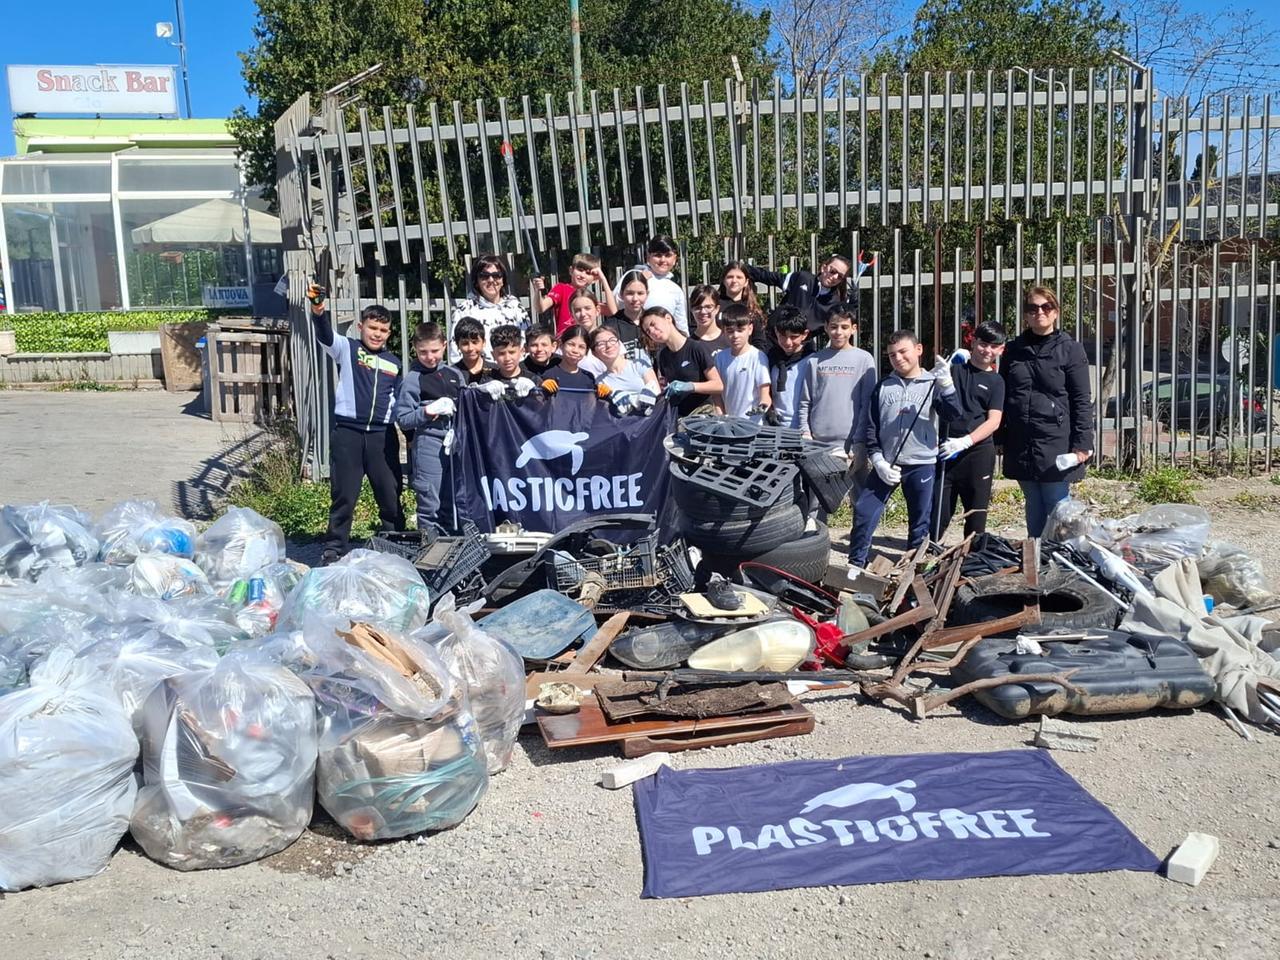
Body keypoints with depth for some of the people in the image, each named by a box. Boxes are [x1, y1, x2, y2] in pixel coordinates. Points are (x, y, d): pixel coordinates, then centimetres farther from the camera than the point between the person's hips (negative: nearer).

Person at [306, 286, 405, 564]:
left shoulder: (394, 362, 12)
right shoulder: (347, 349, 1)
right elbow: (325, 335, -19)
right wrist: (318, 310, -37)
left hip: (383, 434, 3)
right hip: (347, 432, -3)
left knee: (390, 494, 9)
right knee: (344, 495, 3)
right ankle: (334, 548, 13)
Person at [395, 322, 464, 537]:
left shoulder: (454, 374, 11)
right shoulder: (412, 380, -3)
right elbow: (402, 419, -4)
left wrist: (456, 409, 2)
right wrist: (425, 413, -18)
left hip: (454, 444, 5)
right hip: (428, 445, -5)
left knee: (454, 501, 12)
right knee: (430, 503, -2)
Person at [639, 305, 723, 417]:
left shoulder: (697, 348, -6)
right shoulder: (662, 356, 12)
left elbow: (719, 386, -8)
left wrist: (690, 386, -20)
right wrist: (663, 387, 0)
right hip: (677, 416, 5)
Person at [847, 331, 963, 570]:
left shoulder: (932, 384, 5)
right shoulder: (883, 387, 8)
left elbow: (952, 414, -9)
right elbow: (870, 427, 6)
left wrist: (946, 383, -23)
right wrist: (878, 461, -5)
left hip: (921, 465, -1)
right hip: (885, 465, 1)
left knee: (920, 522, 6)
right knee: (863, 512, -5)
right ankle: (855, 565, 7)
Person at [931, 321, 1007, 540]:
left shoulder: (996, 381, 6)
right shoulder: (954, 368, 9)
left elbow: (994, 421, -4)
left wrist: (964, 442, -18)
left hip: (977, 451, 0)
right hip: (944, 449, 0)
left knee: (976, 514, 6)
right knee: (938, 511, -2)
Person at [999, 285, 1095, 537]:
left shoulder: (1071, 350, -1)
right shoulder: (1013, 350, 10)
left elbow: (1082, 401, -3)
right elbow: (1002, 397, 14)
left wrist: (1082, 444, -10)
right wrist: (999, 439, 8)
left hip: (1057, 445, -4)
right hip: (1021, 445, 4)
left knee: (1057, 509, 0)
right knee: (1034, 508, 12)